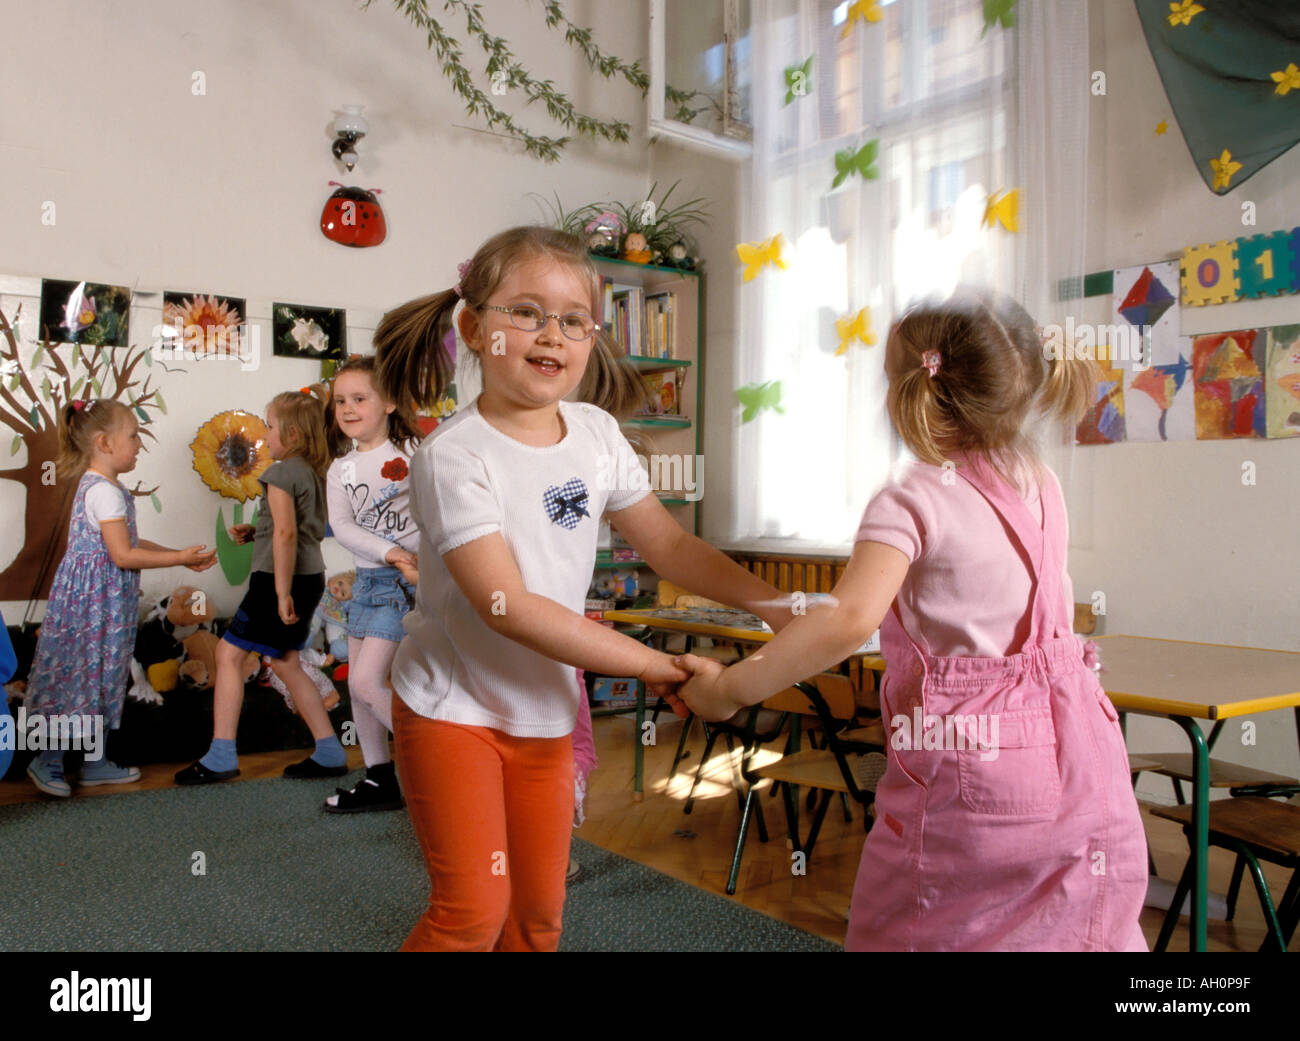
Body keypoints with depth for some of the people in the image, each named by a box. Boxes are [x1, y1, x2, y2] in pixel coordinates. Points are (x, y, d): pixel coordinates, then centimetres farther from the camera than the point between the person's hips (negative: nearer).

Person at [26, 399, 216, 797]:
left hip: (104, 599, 10)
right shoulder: (106, 492, -19)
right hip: (95, 598, -10)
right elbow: (124, 555, -21)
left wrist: (181, 555, 11)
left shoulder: (97, 487, 13)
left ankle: (96, 763, 24)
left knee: (100, 676, 15)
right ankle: (48, 761, 14)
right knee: (86, 675, 0)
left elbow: (129, 542, 15)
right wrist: (179, 558, -14)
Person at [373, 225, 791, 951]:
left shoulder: (596, 433, -3)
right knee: (475, 909, -4)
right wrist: (655, 665, -27)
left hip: (546, 710, 6)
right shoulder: (454, 455, -22)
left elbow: (670, 544, 2)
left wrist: (775, 606, -8)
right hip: (453, 706, -5)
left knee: (541, 913, 15)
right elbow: (508, 608, -28)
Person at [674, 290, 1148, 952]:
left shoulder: (913, 502, -13)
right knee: (1076, 931, 18)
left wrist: (729, 688, -21)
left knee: (891, 933, 11)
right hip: (1080, 772, 7)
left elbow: (850, 619, -28)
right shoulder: (1043, 488, 8)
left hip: (970, 776, -6)